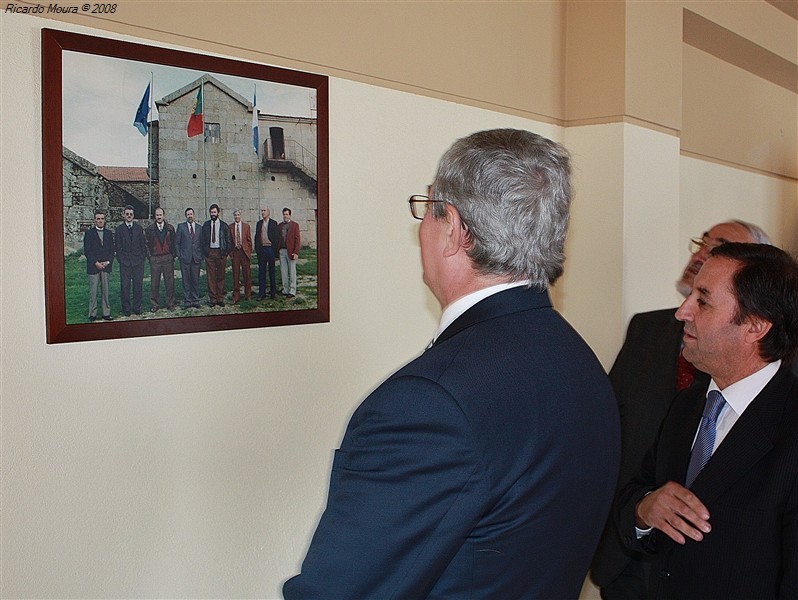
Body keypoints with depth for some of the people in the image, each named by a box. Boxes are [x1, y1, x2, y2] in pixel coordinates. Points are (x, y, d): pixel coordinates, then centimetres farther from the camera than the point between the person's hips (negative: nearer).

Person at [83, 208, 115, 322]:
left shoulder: (109, 233, 12)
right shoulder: (89, 233, 2)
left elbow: (112, 250, 10)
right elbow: (86, 251, -3)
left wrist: (108, 262, -5)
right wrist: (96, 263, -11)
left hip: (106, 266, 3)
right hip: (93, 267, -3)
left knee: (105, 291, 5)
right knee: (93, 292, -1)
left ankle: (106, 313, 9)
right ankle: (92, 314, 4)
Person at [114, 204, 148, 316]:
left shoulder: (139, 228, 8)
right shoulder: (119, 229, 3)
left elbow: (143, 244, 9)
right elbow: (118, 247, 3)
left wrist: (143, 258, 2)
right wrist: (121, 259, -4)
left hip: (138, 261, 1)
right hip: (125, 262, -1)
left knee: (138, 285, 4)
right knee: (125, 286, 0)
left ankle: (137, 307, 13)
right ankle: (126, 309, 8)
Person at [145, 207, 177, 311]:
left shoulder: (170, 228, 8)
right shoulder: (149, 229, 3)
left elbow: (174, 243, 11)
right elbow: (146, 244, 6)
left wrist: (173, 255, 3)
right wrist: (149, 255, -2)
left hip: (168, 258, 1)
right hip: (154, 259, -1)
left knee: (170, 282, 2)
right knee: (154, 283, 2)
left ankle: (170, 303, 11)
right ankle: (154, 304, 9)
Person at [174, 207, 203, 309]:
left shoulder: (199, 228, 10)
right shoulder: (181, 226, 5)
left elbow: (201, 243, 12)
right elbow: (176, 242, 5)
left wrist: (201, 256, 4)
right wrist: (179, 255, -3)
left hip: (196, 258, 2)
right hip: (185, 258, -2)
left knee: (196, 280, 5)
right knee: (186, 281, 1)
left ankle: (195, 301, 12)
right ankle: (187, 301, 6)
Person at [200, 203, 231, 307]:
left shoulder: (224, 225, 6)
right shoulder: (206, 225, 8)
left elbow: (228, 240, 7)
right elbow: (203, 239, 9)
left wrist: (226, 252, -2)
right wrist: (204, 251, 0)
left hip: (221, 252, 0)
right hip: (209, 252, 0)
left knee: (221, 276, 3)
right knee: (211, 276, 1)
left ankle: (220, 298, 9)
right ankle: (212, 298, 7)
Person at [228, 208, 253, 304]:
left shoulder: (246, 226, 5)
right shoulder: (230, 227, 5)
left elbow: (249, 240, 6)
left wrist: (249, 252, 1)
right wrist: (230, 252, 0)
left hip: (245, 251, 0)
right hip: (235, 252, 0)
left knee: (247, 274, 4)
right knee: (235, 274, 2)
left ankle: (247, 295, 14)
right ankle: (236, 296, 7)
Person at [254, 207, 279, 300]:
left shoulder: (273, 223, -1)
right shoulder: (259, 223, 11)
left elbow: (276, 237, -3)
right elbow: (256, 236, 13)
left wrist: (275, 249, -9)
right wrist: (256, 248, 5)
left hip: (270, 248, -3)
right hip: (261, 249, 3)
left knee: (272, 271, 5)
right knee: (261, 271, 3)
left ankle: (273, 291, 14)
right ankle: (261, 293, 6)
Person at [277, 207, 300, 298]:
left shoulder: (295, 225, 0)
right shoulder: (280, 225, 12)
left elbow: (297, 239, -5)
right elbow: (278, 238, 13)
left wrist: (296, 252, -12)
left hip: (291, 251, -4)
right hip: (282, 251, 4)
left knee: (292, 272, 0)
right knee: (283, 272, 7)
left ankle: (292, 291, 4)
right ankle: (285, 290, 14)